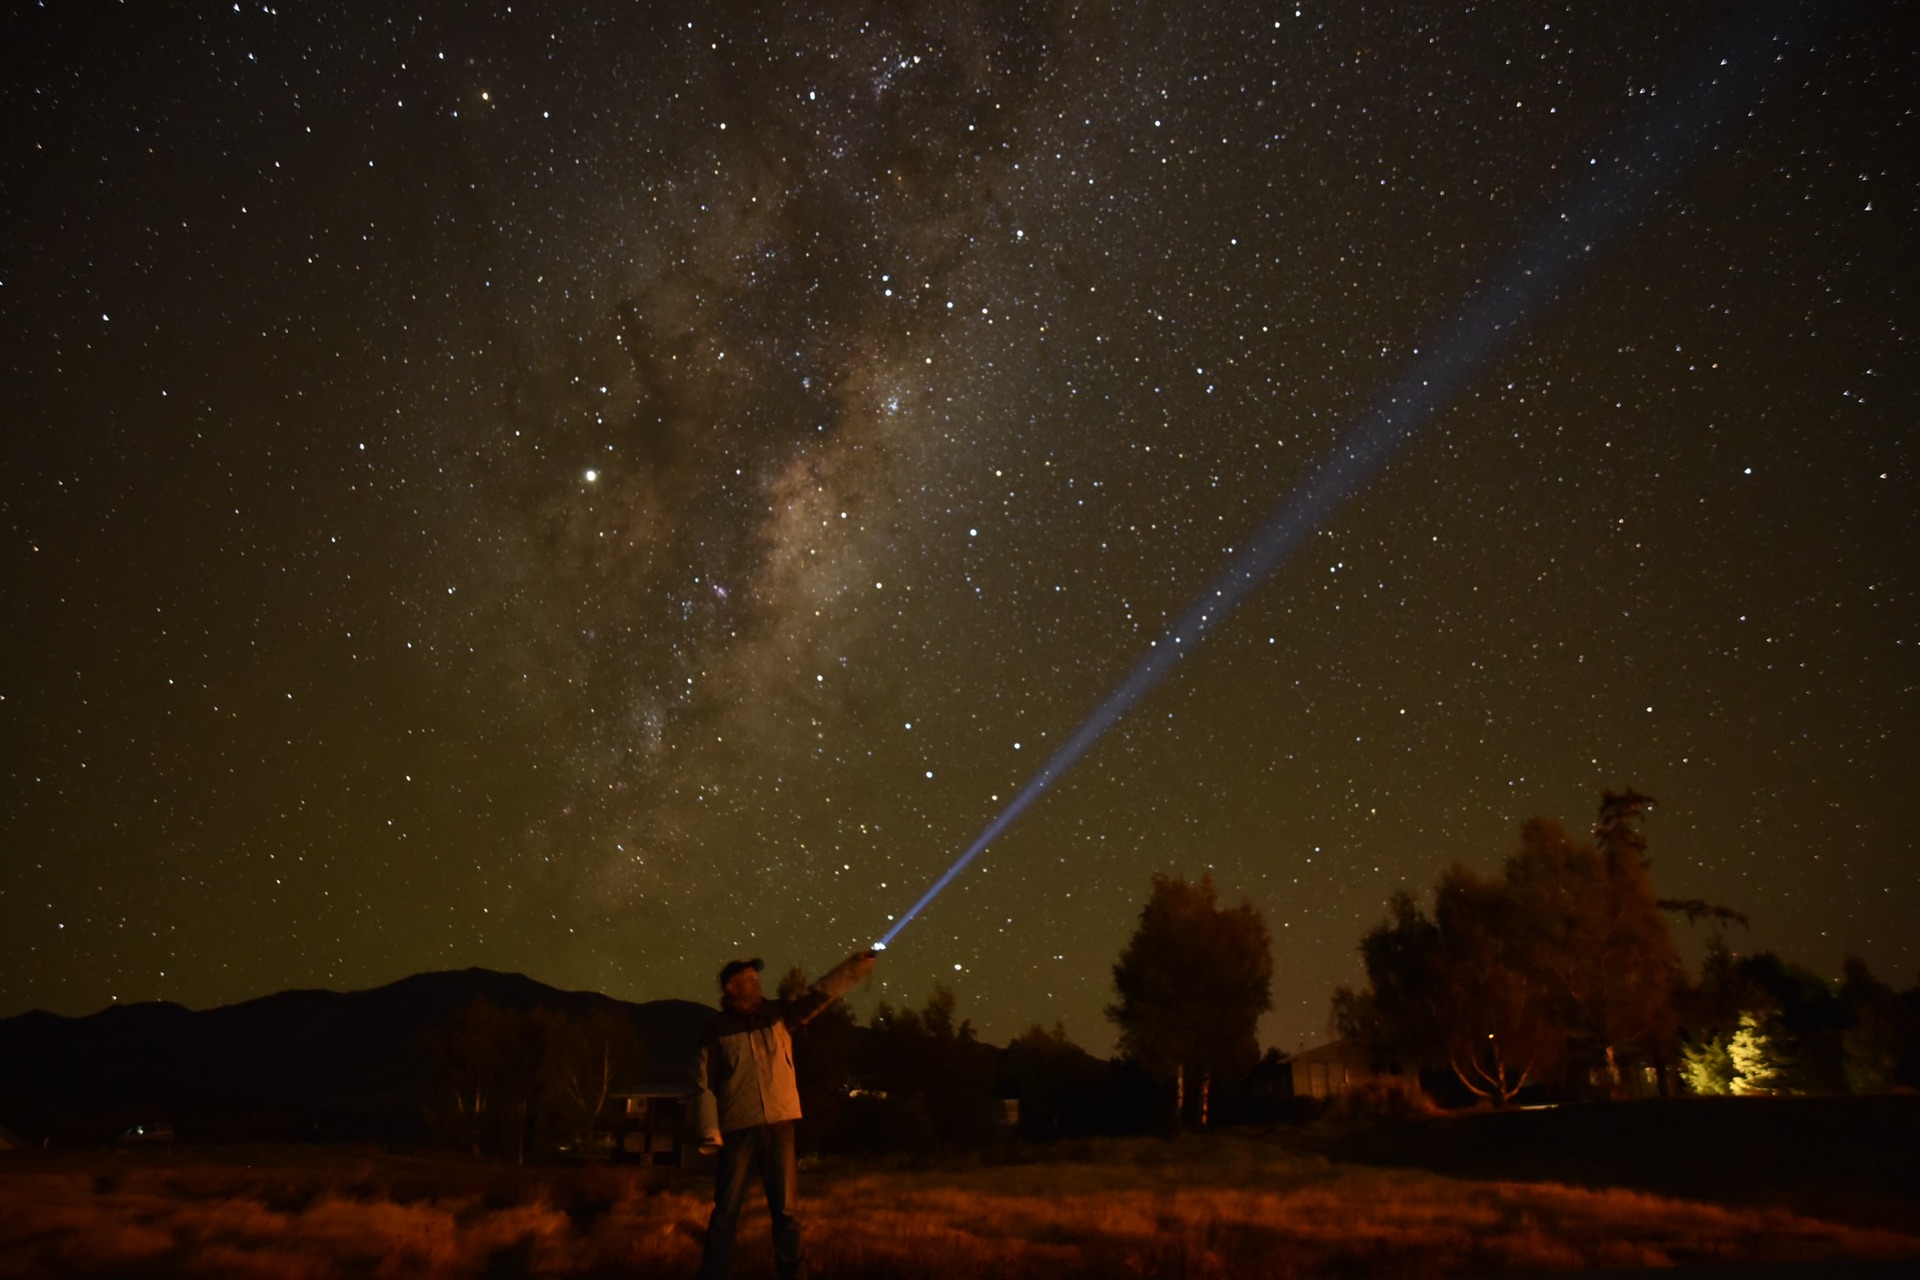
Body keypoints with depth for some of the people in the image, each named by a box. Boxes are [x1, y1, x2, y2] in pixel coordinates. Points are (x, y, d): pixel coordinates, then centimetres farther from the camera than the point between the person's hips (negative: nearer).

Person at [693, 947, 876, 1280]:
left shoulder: (779, 1014, 6)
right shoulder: (717, 1029, -1)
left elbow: (820, 993, -4)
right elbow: (703, 1084, -2)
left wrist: (857, 964, -17)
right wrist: (710, 1132, -11)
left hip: (780, 1125, 2)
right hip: (738, 1129, -2)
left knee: (786, 1209, 8)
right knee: (726, 1210, 3)